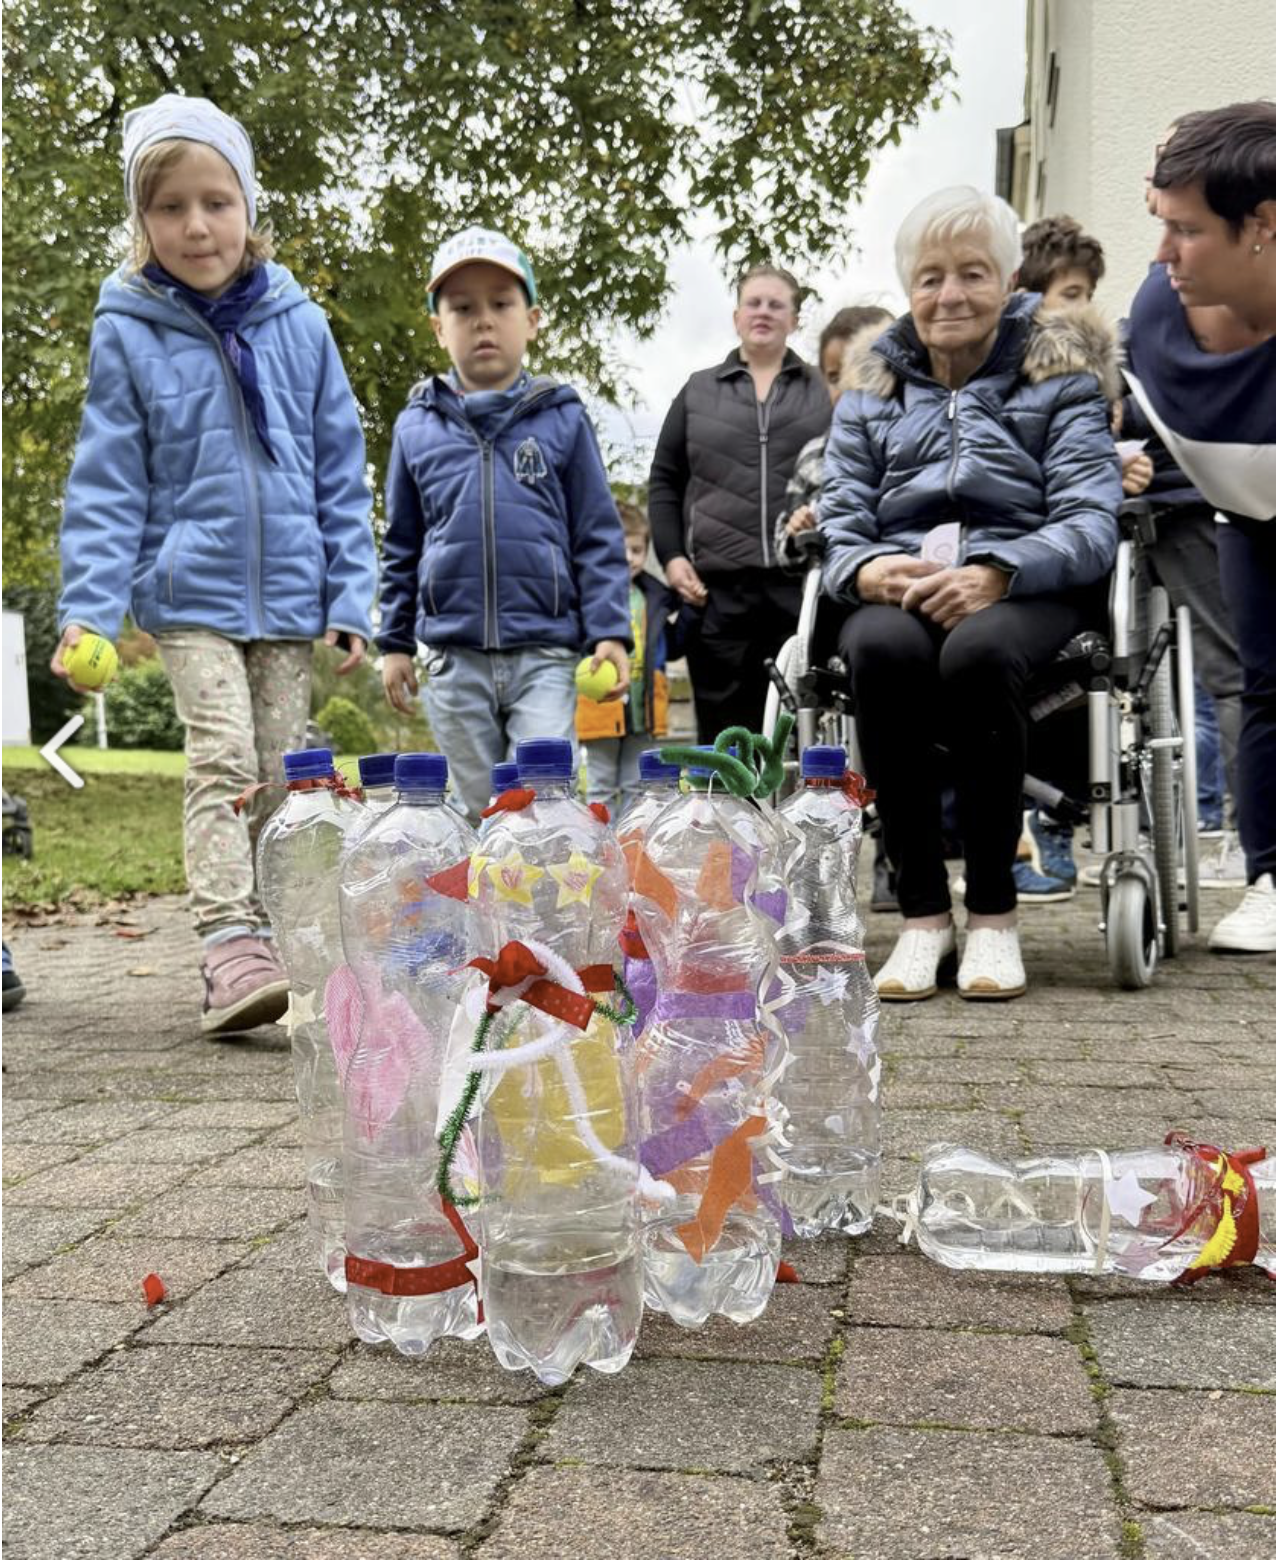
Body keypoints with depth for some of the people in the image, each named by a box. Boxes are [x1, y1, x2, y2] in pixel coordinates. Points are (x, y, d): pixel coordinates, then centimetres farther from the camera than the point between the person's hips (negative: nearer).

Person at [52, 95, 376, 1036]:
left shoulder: (298, 324, 2)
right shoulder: (128, 332, -2)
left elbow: (341, 473, 5)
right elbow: (109, 482, -2)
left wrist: (350, 597, 1)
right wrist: (90, 603, -11)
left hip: (289, 595, 3)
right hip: (191, 592, -2)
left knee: (282, 779, 7)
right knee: (223, 762, -16)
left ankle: (274, 949, 17)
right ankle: (230, 949, -17)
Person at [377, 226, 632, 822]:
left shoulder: (562, 418, 3)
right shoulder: (417, 426, 8)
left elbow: (597, 537, 4)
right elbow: (401, 547, 14)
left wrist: (610, 631, -4)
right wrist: (394, 642, 12)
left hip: (545, 652, -2)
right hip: (454, 659, 2)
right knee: (480, 814, 11)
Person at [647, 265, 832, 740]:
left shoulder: (825, 392, 14)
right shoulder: (698, 391, 16)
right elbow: (664, 480, 15)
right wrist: (671, 556, 3)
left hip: (805, 579, 0)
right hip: (719, 584, 1)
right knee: (727, 726, 2)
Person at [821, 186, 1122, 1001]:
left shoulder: (1060, 376, 14)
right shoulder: (871, 392, 23)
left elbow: (1090, 522, -1)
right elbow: (840, 522, 10)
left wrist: (996, 571, -22)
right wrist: (867, 570, -16)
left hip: (1026, 589, -2)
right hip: (900, 592, 2)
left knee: (977, 653, -38)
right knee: (883, 651, -35)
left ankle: (995, 911, -21)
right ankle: (923, 912, -25)